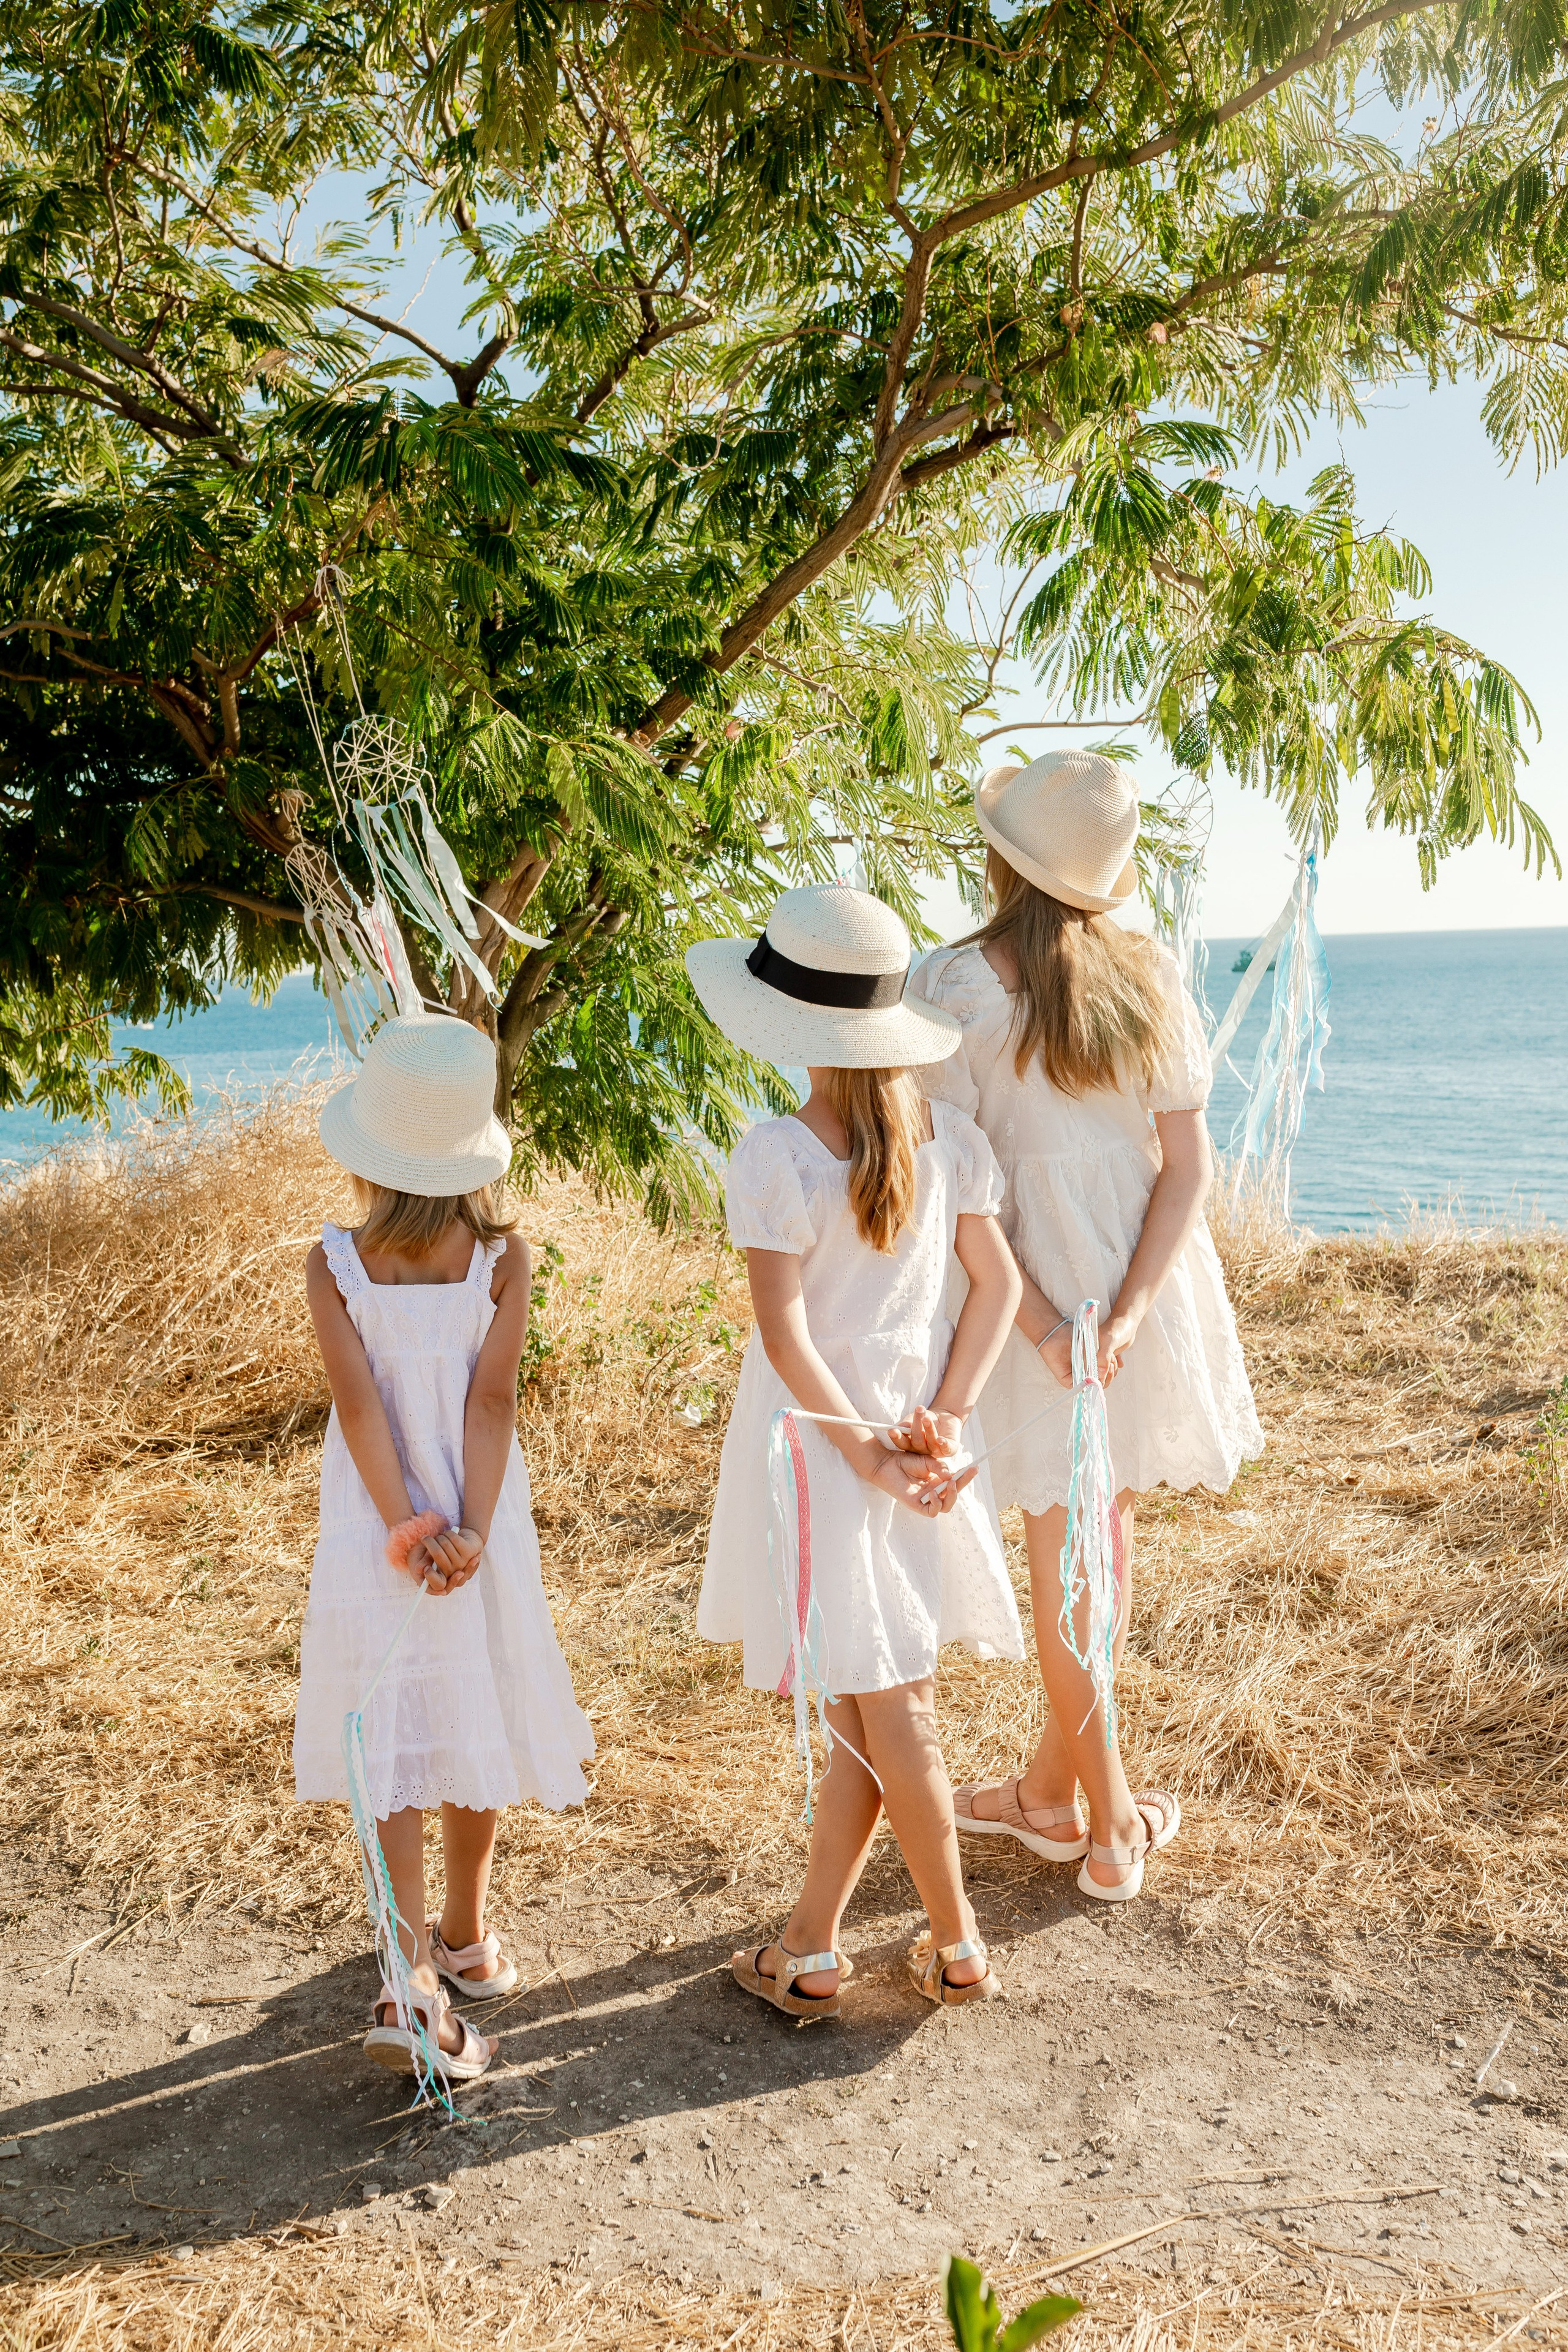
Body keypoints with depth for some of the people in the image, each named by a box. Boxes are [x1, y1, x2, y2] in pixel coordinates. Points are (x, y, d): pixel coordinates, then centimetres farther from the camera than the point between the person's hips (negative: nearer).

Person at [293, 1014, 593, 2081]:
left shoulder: (335, 1265, -11)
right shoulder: (502, 1254, -10)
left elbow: (360, 1402, -16)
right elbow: (494, 1397, -16)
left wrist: (404, 1531, -16)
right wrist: (470, 1532, -17)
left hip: (378, 1537, -1)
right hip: (478, 1531, 1)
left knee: (393, 1742, 7)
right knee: (474, 1731, 17)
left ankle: (413, 1977, -4)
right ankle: (465, 1941, 34)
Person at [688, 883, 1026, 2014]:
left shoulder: (775, 1155, -17)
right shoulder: (947, 1134, -1)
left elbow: (785, 1334, -20)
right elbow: (998, 1284, -1)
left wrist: (868, 1455, -13)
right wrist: (943, 1419, -3)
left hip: (823, 1439, -5)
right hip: (922, 1432, 5)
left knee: (887, 1710, 9)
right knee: (882, 1700, 14)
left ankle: (957, 1940, 22)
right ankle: (812, 1941, 26)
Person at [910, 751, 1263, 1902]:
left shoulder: (958, 985, -14)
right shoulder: (1152, 974, -1)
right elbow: (1189, 1162, -4)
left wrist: (1033, 1313, -16)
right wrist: (1131, 1309, -10)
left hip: (1036, 1295, -4)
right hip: (1143, 1292, 4)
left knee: (1065, 1561, 10)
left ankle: (1112, 1827, 22)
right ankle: (1052, 1787, 33)